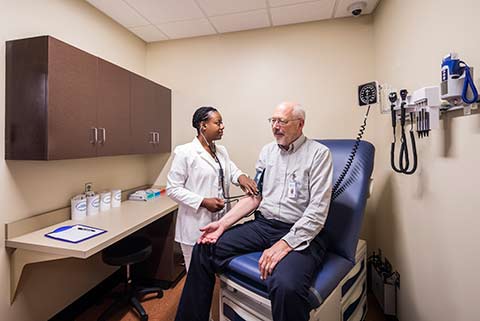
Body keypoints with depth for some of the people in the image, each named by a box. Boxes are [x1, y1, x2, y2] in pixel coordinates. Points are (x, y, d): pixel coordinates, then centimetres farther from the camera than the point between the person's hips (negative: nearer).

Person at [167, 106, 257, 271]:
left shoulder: (221, 151, 11)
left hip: (220, 224, 6)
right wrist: (203, 202, -18)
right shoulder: (184, 152, -10)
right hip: (196, 225, -6)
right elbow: (173, 189, -10)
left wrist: (241, 176, -20)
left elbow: (232, 171, 3)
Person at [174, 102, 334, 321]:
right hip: (262, 225, 5)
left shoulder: (319, 154, -5)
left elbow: (318, 211, -13)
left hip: (300, 233, -5)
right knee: (204, 249, -6)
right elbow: (255, 196, 11)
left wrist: (285, 244, -23)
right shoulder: (267, 151, 11)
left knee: (286, 286, -35)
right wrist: (223, 223, 0)